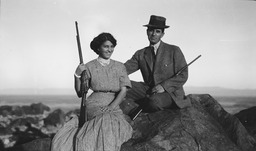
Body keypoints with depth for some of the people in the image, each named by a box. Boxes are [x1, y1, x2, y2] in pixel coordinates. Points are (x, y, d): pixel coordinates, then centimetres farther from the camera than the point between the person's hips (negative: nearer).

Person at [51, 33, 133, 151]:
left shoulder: (119, 67, 12)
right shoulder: (89, 67, 7)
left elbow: (123, 90, 2)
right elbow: (80, 93, 6)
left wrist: (111, 107, -14)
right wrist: (77, 74, -10)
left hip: (115, 106, 2)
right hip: (95, 105, -2)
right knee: (106, 121, -33)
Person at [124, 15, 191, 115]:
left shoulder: (174, 50, 0)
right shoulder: (140, 54, 11)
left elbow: (183, 76, -4)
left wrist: (164, 85, -18)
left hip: (170, 92, -3)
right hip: (149, 91, 3)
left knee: (154, 101, -36)